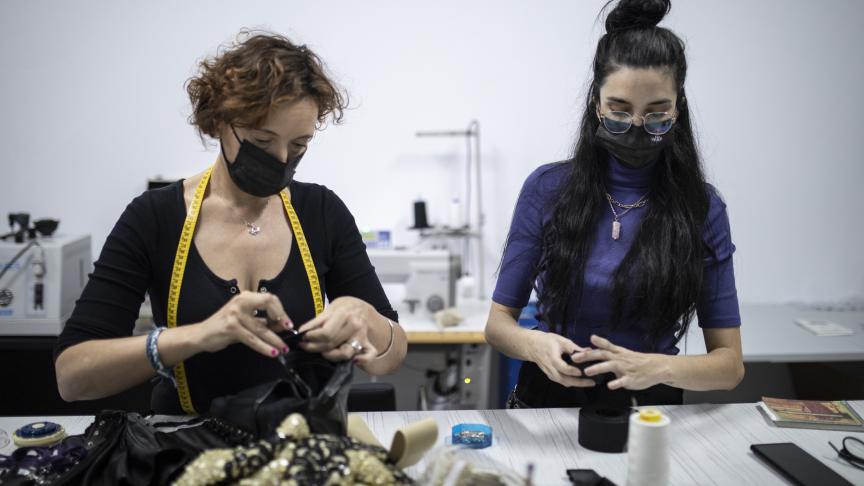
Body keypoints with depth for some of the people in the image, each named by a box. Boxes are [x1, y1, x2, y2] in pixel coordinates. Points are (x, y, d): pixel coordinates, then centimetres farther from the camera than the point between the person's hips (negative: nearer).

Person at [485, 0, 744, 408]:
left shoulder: (703, 207, -2)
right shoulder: (547, 188, -3)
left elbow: (730, 363, -1)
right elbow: (498, 321, 2)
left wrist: (658, 367, -21)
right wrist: (535, 344, -21)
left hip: (651, 408, 1)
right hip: (548, 402, 0)